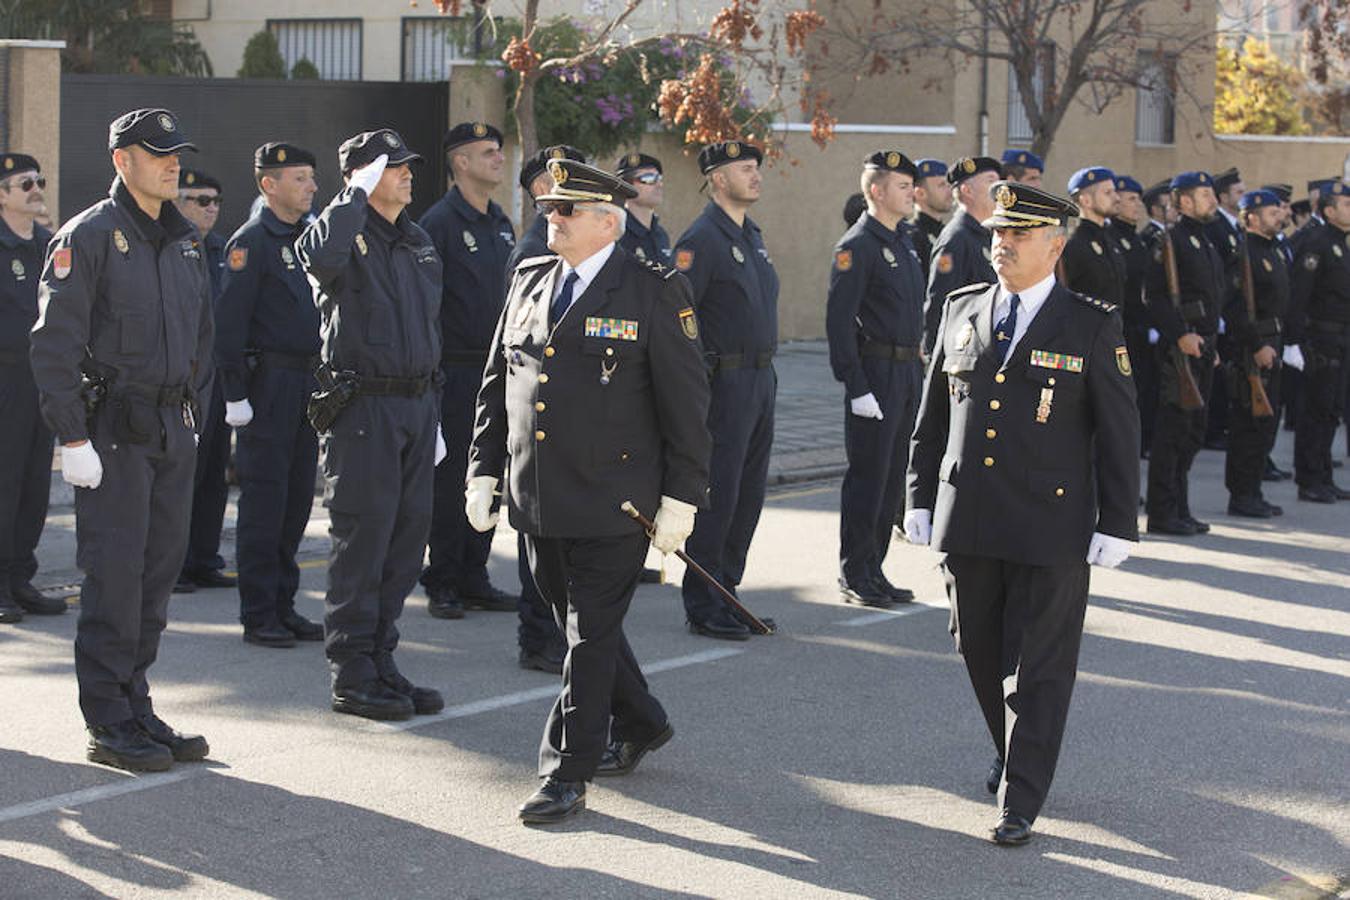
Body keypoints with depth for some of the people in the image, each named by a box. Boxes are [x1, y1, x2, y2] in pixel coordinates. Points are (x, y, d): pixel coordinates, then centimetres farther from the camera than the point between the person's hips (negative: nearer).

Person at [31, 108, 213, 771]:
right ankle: (109, 725, 2)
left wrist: (193, 412, 15)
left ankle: (137, 709, 18)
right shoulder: (88, 237, -8)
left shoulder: (184, 240, 14)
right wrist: (73, 437, -15)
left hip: (174, 432, 7)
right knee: (114, 574, -5)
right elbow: (54, 344, -12)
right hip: (113, 432, -7)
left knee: (159, 571, 9)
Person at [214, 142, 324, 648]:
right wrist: (235, 395, -18)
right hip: (269, 383, -8)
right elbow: (230, 321, -14)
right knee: (264, 500, -3)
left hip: (309, 383, 8)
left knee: (298, 497, 10)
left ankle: (284, 606, 18)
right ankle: (259, 615, 2)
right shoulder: (250, 241, -9)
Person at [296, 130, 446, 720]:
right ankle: (351, 677, 2)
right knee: (362, 539, -4)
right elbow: (319, 255, -34)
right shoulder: (348, 235, -7)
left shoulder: (419, 245, 17)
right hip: (363, 403, -8)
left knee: (407, 537, 9)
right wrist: (358, 193, -21)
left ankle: (380, 662, 19)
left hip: (416, 406, 8)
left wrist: (433, 415, 21)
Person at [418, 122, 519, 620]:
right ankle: (442, 585, 6)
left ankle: (474, 578, 17)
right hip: (454, 372, -7)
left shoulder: (502, 224, 14)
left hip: (496, 370, 7)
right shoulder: (439, 223, -9)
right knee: (449, 478, -2)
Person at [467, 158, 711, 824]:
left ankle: (566, 774, 4)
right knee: (577, 621, 17)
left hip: (613, 504, -6)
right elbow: (496, 386, 16)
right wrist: (484, 469, 10)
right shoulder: (529, 282, 10)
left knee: (592, 633, -3)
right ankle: (639, 725, 37)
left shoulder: (654, 292, -7)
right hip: (537, 499, 6)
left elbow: (686, 401, -7)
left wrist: (681, 497, -10)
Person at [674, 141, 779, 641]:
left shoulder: (751, 234, 15)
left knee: (748, 495, 11)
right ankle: (703, 608, 3)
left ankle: (726, 594, 20)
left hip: (761, 380, 9)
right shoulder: (701, 240, -13)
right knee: (717, 495, -4)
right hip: (725, 385, -9)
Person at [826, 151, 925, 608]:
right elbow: (839, 321, -16)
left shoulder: (904, 242, 16)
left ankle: (873, 570, 19)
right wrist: (857, 387, -20)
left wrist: (918, 372, 17)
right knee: (868, 476, -3)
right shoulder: (857, 245, -12)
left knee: (892, 477, 12)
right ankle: (854, 576, 4)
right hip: (876, 375, -9)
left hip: (907, 374, 9)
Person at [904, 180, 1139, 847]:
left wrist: (1117, 524, -5)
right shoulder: (962, 312, 8)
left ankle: (1020, 803, 3)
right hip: (966, 522, 4)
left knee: (1037, 669, -2)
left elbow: (1118, 434, -2)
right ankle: (1014, 756, 39)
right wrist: (921, 498, 11)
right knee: (980, 652, 16)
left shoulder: (1093, 328, -3)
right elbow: (932, 417, 14)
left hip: (1051, 528, -4)